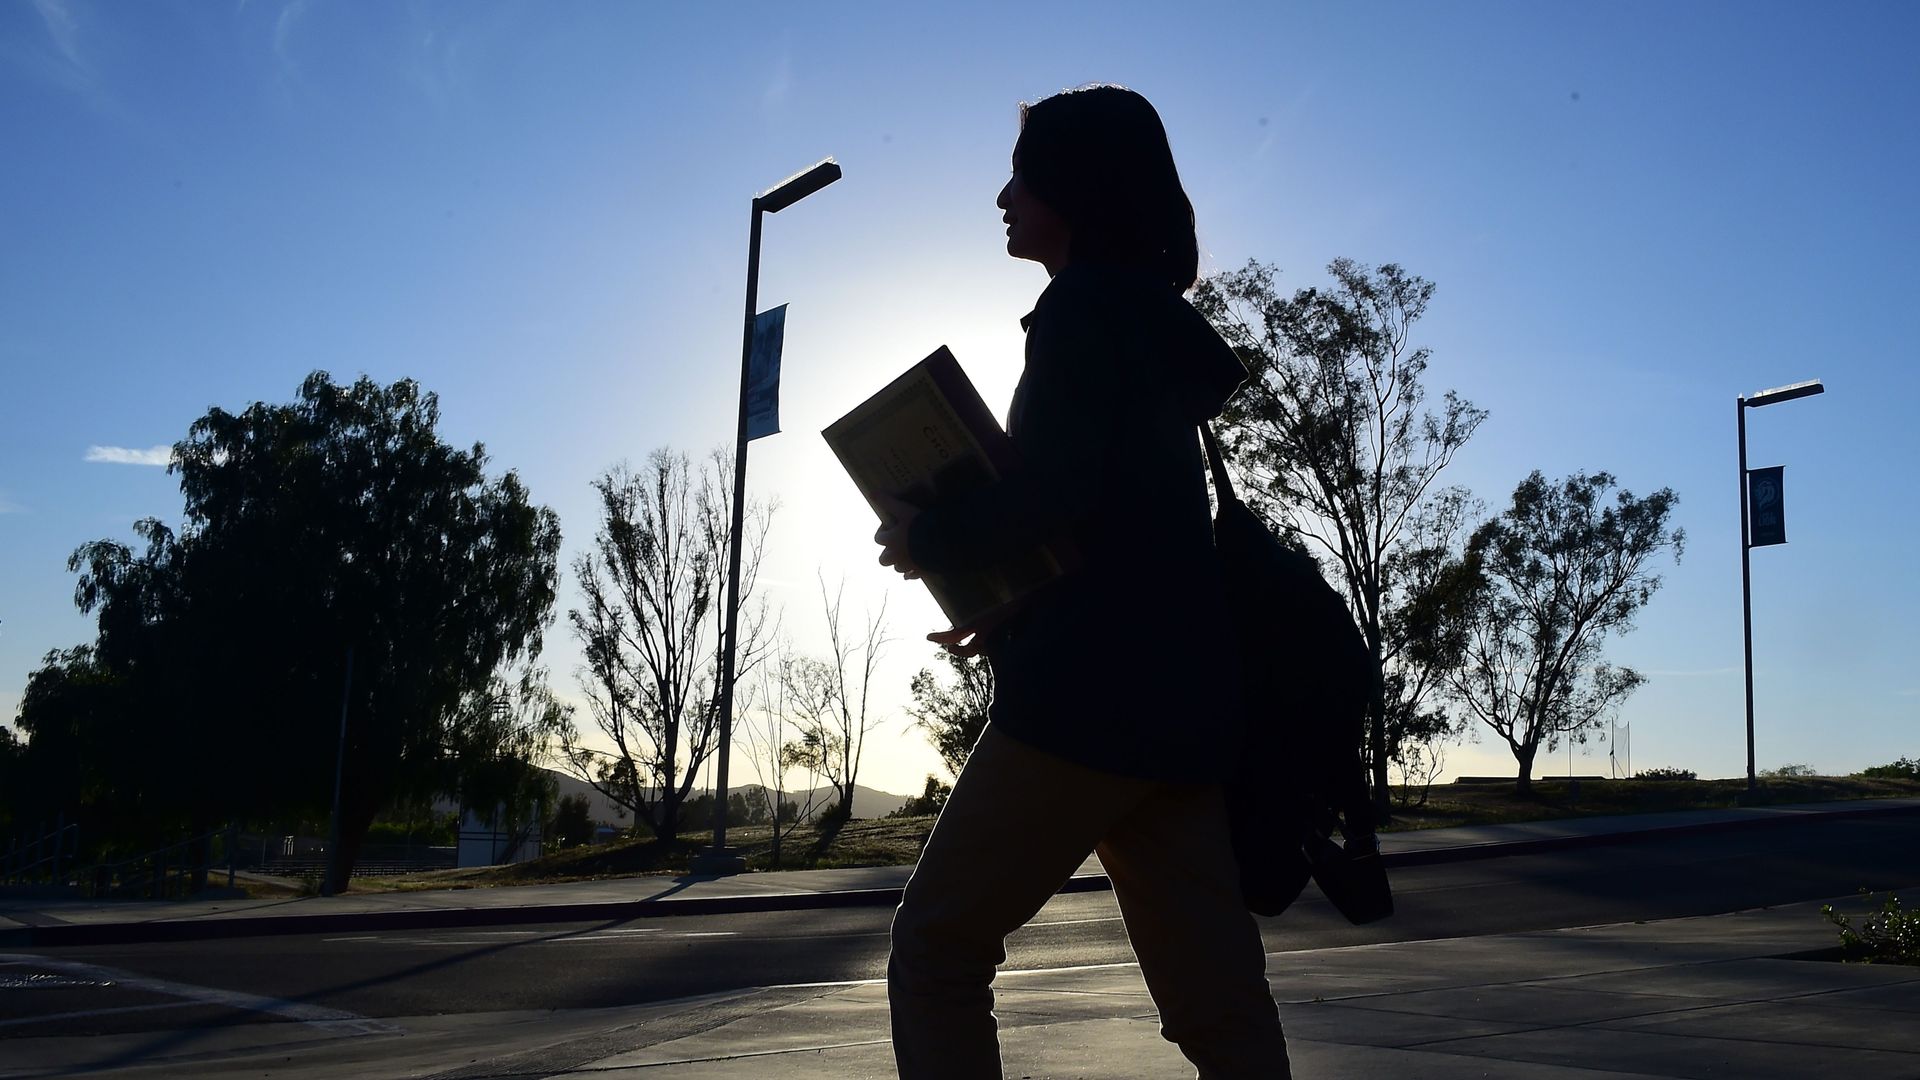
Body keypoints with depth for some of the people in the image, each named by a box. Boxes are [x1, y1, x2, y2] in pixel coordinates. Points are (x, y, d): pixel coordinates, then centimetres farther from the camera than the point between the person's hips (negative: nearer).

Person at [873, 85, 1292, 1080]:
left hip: (1094, 693, -9)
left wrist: (931, 537, -3)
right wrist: (1014, 620, 24)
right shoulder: (1157, 326, 23)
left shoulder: (1087, 309, -4)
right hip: (1177, 692, 9)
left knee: (935, 953, 3)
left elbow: (1060, 493, -17)